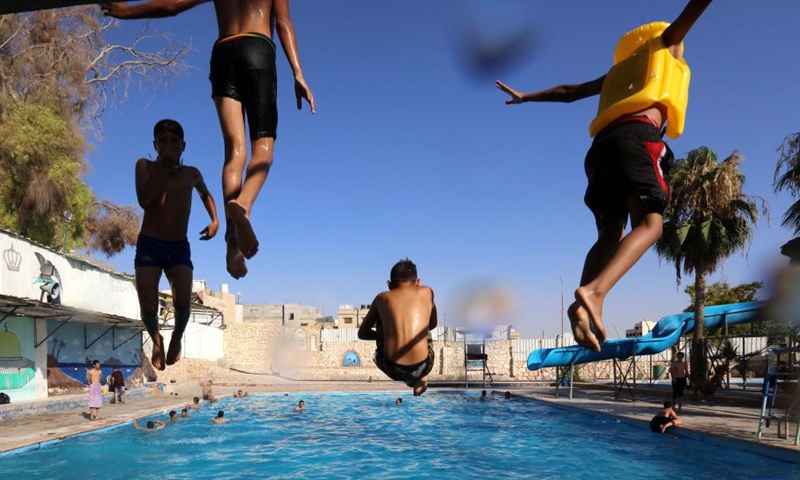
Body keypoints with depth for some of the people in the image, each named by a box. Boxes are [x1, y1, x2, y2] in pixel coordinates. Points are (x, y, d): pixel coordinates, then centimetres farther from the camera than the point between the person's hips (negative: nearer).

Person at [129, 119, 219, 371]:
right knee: (148, 307, -12)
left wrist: (215, 220, 13)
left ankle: (177, 338, 16)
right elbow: (144, 200, -18)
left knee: (183, 303, -17)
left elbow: (205, 194, 29)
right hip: (149, 246, -1)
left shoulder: (191, 174, 7)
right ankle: (156, 339, 22)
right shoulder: (145, 166, 0)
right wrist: (165, 168, -16)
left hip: (179, 248, 1)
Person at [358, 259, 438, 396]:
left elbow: (362, 333, 18)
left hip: (391, 368, 0)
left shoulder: (382, 297, 8)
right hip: (421, 368, 0)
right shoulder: (426, 292, 8)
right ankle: (421, 378, 28)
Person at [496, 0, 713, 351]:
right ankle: (593, 289, -41)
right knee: (649, 225, -16)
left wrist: (527, 97, 51)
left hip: (602, 144, 6)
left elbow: (569, 92, 41)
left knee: (610, 234, 2)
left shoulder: (618, 71, 38)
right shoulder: (663, 47, 27)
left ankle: (584, 305, -21)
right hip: (637, 137, -6)